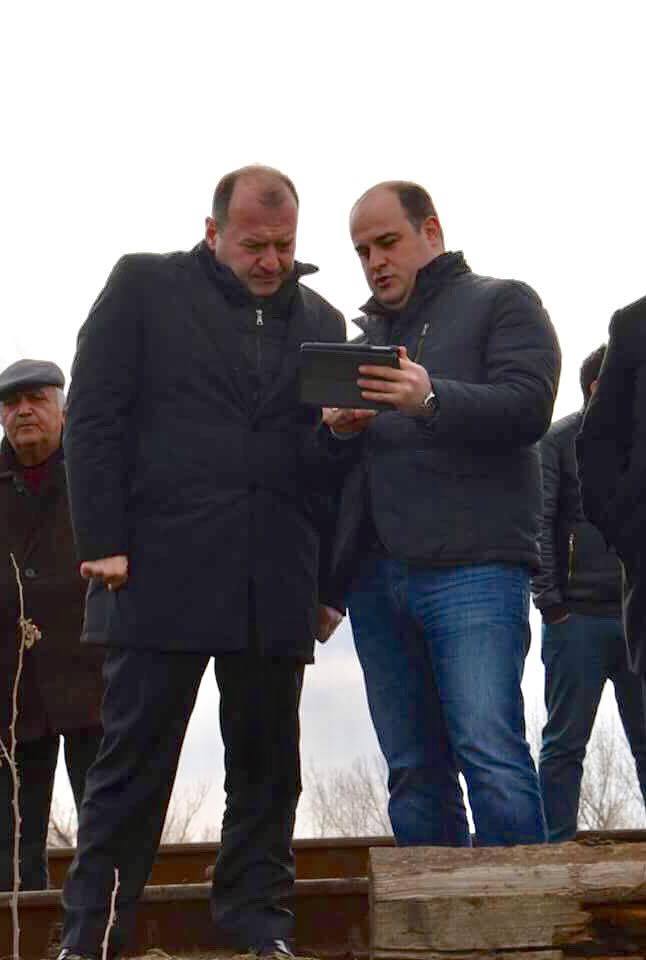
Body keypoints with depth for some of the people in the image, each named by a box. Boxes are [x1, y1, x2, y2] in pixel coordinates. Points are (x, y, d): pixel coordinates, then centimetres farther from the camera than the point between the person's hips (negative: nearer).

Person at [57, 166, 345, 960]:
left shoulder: (320, 321, 15)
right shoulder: (144, 286, 5)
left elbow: (332, 458, 14)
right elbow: (93, 417, -1)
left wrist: (331, 583, 9)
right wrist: (103, 541, -9)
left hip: (275, 588, 4)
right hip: (161, 570, -3)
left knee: (266, 766, 7)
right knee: (134, 762, 0)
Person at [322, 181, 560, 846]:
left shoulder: (501, 303, 10)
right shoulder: (363, 336, 27)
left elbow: (528, 406, -7)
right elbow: (325, 462, 22)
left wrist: (432, 399, -22)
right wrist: (336, 431, -1)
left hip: (471, 566, -6)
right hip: (376, 577, 6)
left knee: (490, 753, -16)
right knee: (413, 771, 5)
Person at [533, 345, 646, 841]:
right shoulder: (559, 441, 2)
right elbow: (536, 524, -6)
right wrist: (550, 600, -13)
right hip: (579, 617, -4)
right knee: (565, 744, 0)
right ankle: (557, 850, 3)